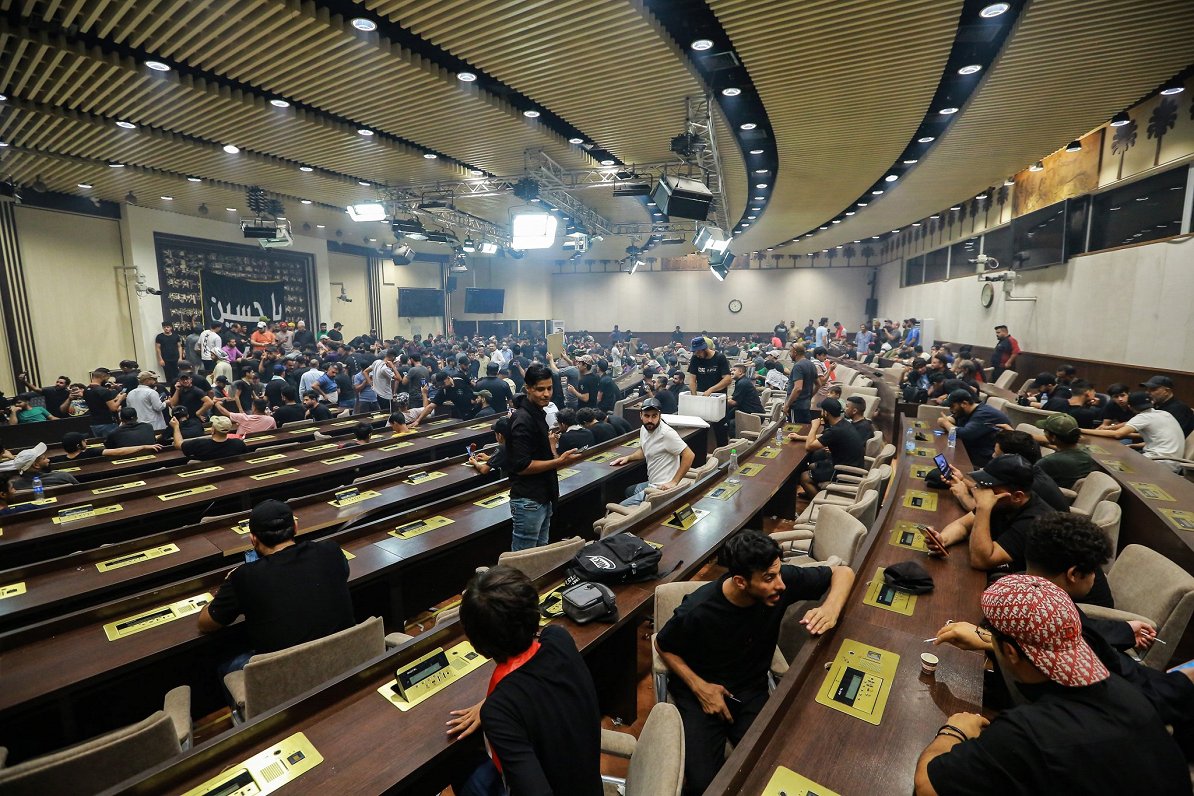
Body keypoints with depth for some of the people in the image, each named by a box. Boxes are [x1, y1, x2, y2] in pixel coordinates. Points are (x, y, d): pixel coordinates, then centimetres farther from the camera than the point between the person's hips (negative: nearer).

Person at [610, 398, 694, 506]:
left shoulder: (667, 433, -23)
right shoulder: (643, 429, 5)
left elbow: (689, 455, -25)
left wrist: (674, 482, -25)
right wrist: (628, 457, 8)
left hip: (662, 488, -10)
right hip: (652, 484, 10)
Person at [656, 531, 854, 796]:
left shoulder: (782, 581, -20)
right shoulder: (698, 611, -28)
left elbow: (843, 572, -9)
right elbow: (663, 646, -7)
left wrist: (831, 608, -27)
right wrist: (699, 686, -17)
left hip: (751, 689, 3)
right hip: (701, 688, -3)